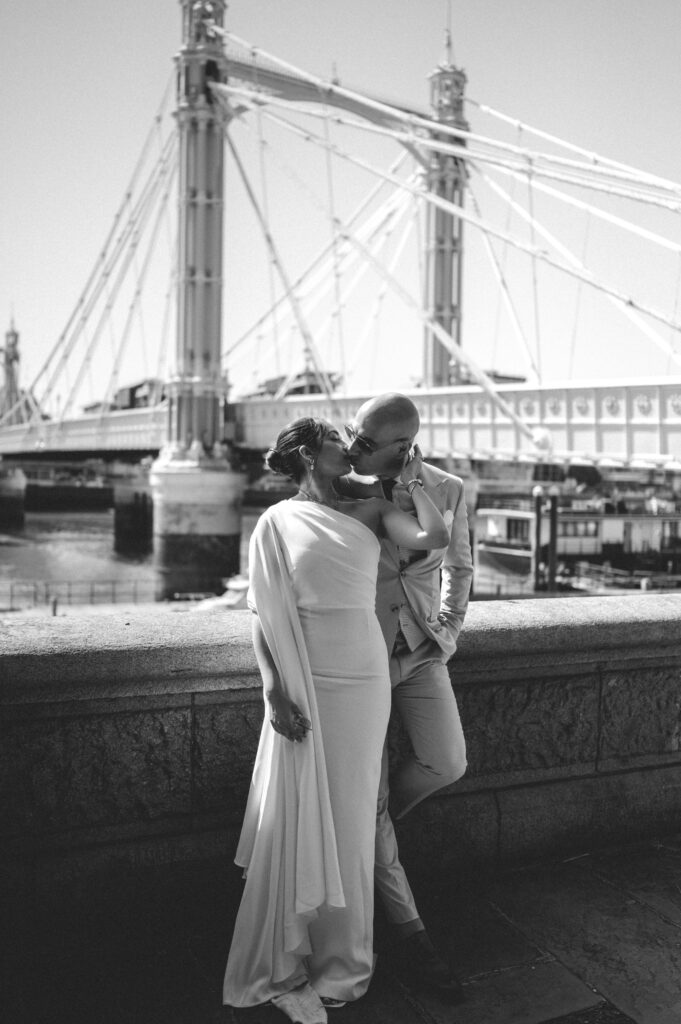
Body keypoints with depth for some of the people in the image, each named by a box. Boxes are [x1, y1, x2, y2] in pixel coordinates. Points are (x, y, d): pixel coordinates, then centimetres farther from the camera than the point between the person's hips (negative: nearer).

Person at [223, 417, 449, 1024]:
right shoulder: (277, 522, 1)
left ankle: (339, 962, 27)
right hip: (304, 683, -2)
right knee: (298, 821, 3)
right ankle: (283, 966, 21)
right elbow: (265, 615, -3)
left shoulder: (370, 511, 7)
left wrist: (412, 482, 4)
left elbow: (435, 537, -8)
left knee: (348, 820, 11)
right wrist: (276, 692, -12)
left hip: (363, 681, 2)